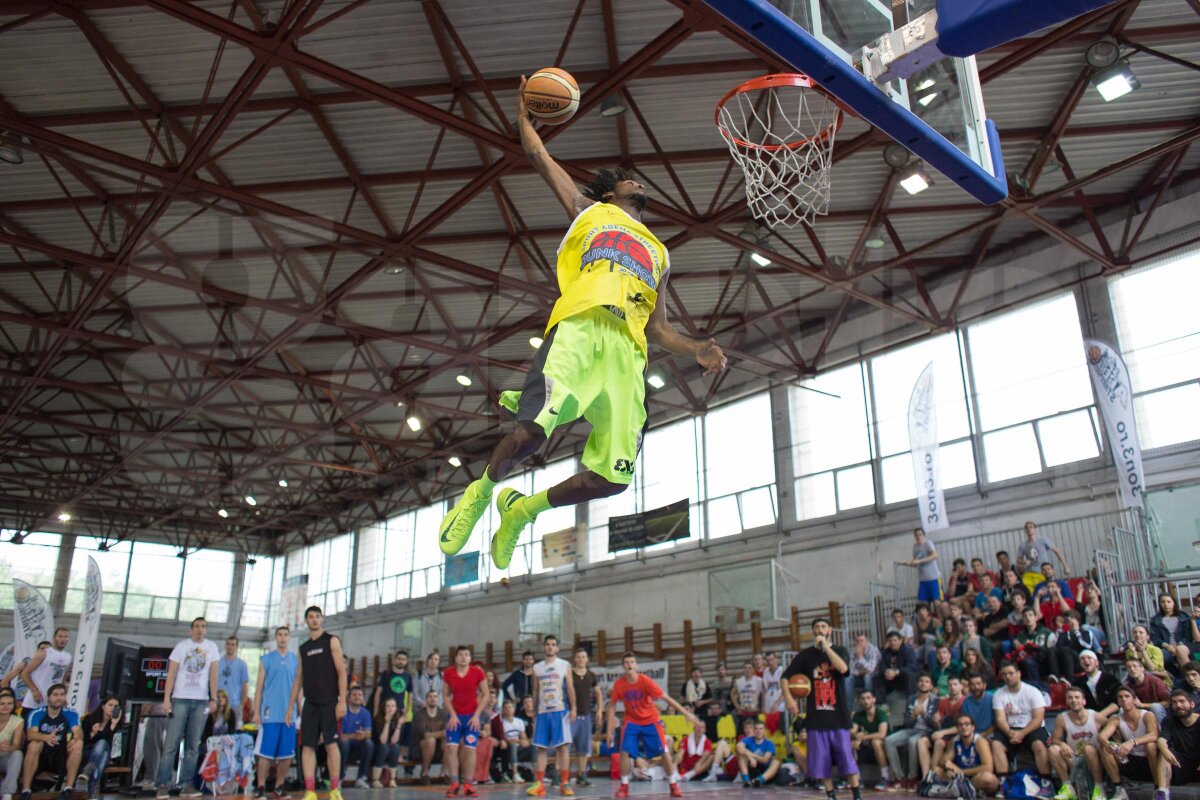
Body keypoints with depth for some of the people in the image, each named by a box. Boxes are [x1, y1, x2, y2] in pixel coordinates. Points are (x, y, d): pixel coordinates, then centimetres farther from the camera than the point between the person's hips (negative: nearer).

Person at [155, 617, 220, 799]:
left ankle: (187, 783, 7)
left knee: (193, 745, 3)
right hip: (180, 699, -1)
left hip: (201, 701, 2)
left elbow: (213, 675, 5)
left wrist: (213, 699, -3)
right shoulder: (181, 646, 5)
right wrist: (166, 698, -8)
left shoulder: (212, 648, 8)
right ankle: (163, 784, -1)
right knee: (171, 743, -5)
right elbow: (171, 674, 1)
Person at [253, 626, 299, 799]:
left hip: (289, 714, 2)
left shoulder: (295, 660, 10)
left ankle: (279, 786, 15)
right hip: (270, 713, -2)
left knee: (287, 754, 4)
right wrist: (256, 711, -2)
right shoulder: (266, 659, 5)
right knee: (265, 752, -2)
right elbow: (259, 686, 4)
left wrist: (300, 710, 8)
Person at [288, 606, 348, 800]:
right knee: (307, 746, -2)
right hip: (310, 703, 5)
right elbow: (298, 679, 17)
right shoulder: (303, 648, 15)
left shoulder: (331, 641, 1)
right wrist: (290, 706, 11)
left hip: (329, 702, -4)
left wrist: (342, 701, -14)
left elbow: (341, 672, -5)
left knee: (331, 744, -5)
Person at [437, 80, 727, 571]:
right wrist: (523, 115, 39)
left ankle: (524, 507, 14)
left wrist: (696, 350, 13)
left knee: (614, 475, -10)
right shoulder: (590, 210, 28)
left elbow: (658, 329, 30)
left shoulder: (658, 253, 36)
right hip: (582, 323, -4)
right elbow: (540, 158, 27)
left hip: (628, 348, 4)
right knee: (534, 429, -25)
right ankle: (481, 491, 7)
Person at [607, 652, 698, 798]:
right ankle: (624, 787, 4)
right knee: (624, 752, -13)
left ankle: (674, 786, 5)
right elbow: (612, 706, -4)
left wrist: (686, 713, -21)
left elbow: (666, 698, -19)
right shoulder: (618, 684, -15)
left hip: (651, 720, -1)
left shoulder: (645, 681, -21)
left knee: (664, 751, -8)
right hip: (631, 722, 1)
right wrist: (610, 730, -8)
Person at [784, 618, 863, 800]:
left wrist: (825, 645, -17)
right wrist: (788, 698, -10)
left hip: (838, 714, -1)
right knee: (822, 759, 3)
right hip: (816, 716, 1)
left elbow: (843, 668, -18)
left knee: (847, 756, -3)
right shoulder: (805, 655, 5)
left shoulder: (840, 651, 5)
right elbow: (785, 677, 5)